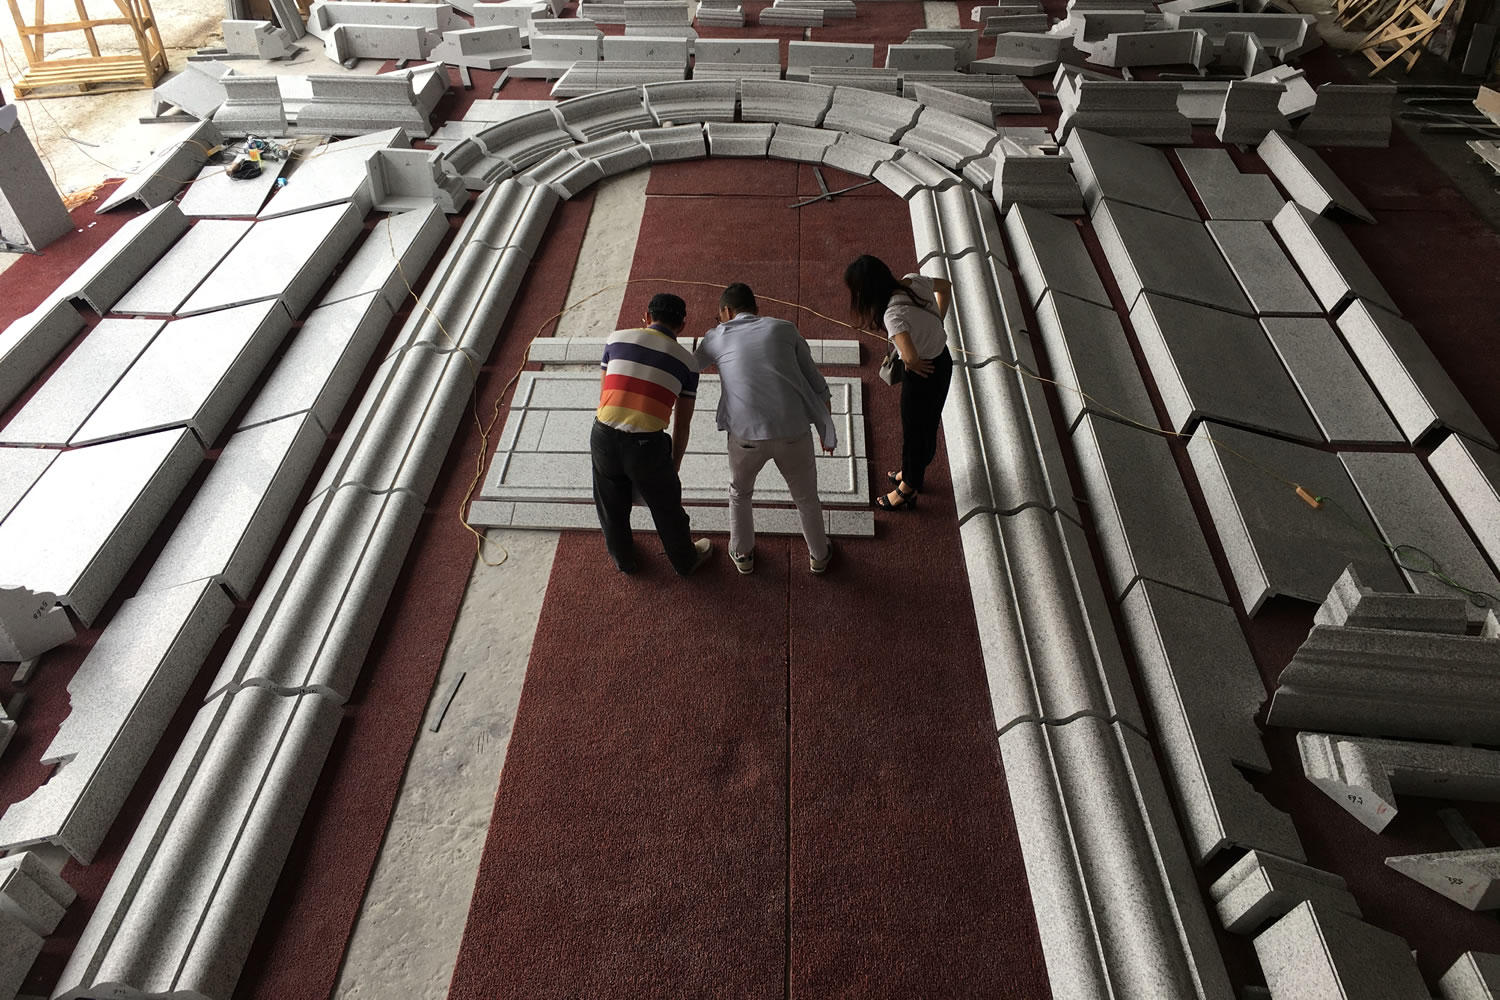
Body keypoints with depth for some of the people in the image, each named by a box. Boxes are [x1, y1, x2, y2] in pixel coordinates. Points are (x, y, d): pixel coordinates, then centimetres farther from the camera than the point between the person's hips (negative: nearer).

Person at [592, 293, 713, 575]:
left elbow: (603, 393, 15)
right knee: (667, 508, 23)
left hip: (603, 437, 2)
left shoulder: (618, 338, 10)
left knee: (612, 507, 27)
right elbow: (682, 425, 11)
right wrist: (674, 468, 24)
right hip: (646, 444, -2)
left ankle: (623, 559, 50)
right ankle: (686, 560, 46)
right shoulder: (686, 360, 8)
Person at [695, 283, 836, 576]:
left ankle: (743, 554, 45)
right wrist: (826, 430, 23)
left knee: (740, 494, 29)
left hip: (746, 435, -1)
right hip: (794, 431, 1)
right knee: (806, 498, 25)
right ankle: (819, 555, 44)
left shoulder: (717, 336, 11)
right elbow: (817, 387, 11)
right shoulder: (784, 329, 12)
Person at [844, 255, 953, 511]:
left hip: (924, 373, -8)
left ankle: (908, 490, 34)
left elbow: (910, 357, -45)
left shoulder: (894, 314, -33)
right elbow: (945, 286, 11)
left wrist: (912, 364, -21)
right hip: (943, 360, 8)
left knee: (914, 432, 13)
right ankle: (911, 474, 50)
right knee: (925, 425, 27)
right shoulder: (913, 281, -9)